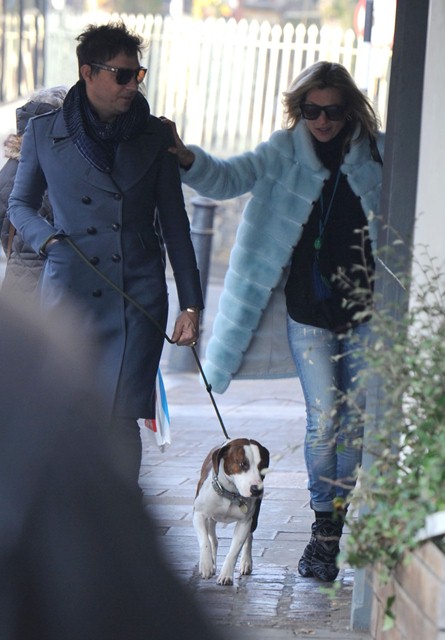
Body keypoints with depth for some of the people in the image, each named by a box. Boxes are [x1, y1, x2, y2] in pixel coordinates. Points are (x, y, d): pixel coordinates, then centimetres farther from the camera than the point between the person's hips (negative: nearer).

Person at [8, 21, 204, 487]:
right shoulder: (44, 133, 4)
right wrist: (48, 239, -6)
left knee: (121, 417, -9)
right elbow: (20, 204, 16)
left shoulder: (155, 136, 6)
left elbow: (175, 224, 9)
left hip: (138, 296, 0)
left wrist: (191, 304, 6)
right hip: (69, 290, 0)